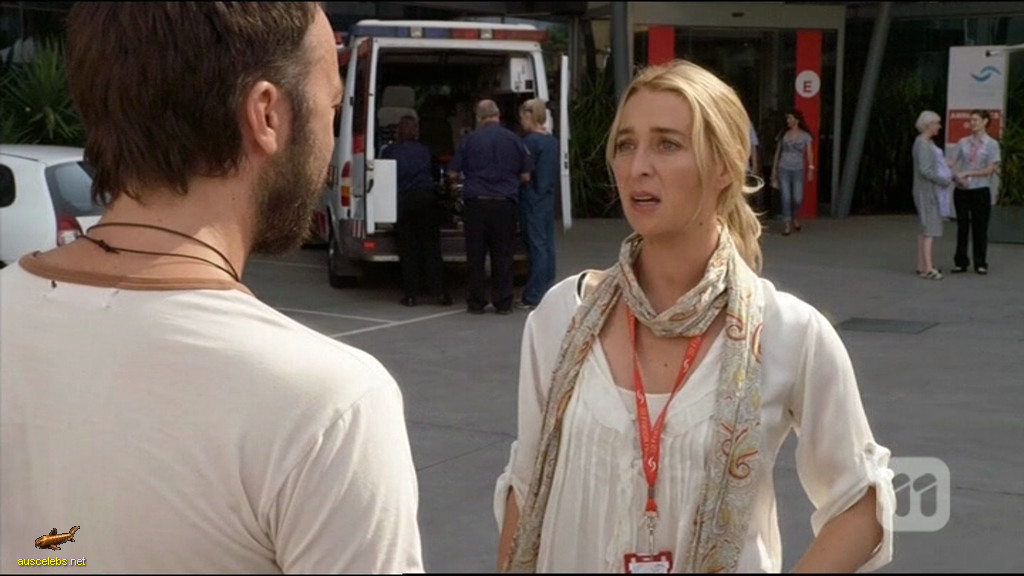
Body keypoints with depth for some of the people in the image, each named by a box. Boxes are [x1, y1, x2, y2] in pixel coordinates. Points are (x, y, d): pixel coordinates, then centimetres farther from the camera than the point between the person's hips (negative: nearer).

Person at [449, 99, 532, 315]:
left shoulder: (470, 140, -3)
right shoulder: (514, 140, 1)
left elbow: (453, 173, 2)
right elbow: (525, 176, 4)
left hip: (476, 202, -1)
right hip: (505, 203, 1)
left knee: (476, 255, 7)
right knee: (503, 255, 7)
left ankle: (476, 302, 10)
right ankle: (503, 302, 8)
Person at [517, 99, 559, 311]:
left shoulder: (530, 141, -14)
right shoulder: (553, 141, 9)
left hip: (533, 199, -8)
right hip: (548, 198, 8)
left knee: (536, 246, -6)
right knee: (547, 244, 10)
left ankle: (534, 297, -4)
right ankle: (546, 291, 16)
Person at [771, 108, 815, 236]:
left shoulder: (805, 136, 1)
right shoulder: (783, 134, 7)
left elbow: (809, 153, -3)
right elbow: (777, 152, 11)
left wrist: (811, 168, -14)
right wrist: (774, 169, 8)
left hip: (798, 170, -1)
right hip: (783, 169, 1)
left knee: (798, 198, -3)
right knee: (786, 198, -6)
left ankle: (795, 217, 28)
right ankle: (788, 225, 0)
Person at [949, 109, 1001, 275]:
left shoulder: (991, 144, 0)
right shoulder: (963, 142, 8)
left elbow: (990, 169, -6)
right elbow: (953, 164, 5)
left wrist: (967, 174, -13)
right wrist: (957, 177, -15)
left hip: (981, 190, -2)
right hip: (962, 190, 2)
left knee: (980, 227, 2)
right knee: (962, 226, 6)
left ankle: (980, 263, 10)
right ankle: (960, 262, 12)